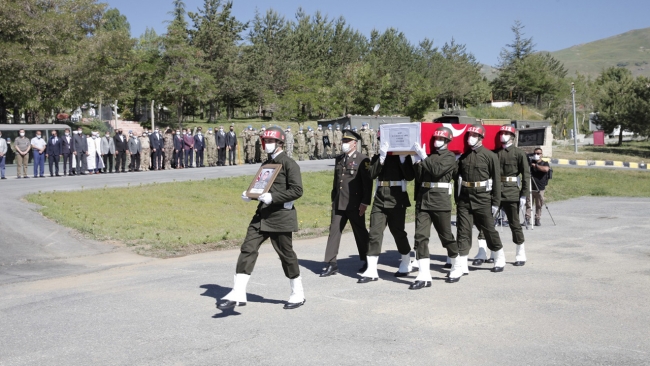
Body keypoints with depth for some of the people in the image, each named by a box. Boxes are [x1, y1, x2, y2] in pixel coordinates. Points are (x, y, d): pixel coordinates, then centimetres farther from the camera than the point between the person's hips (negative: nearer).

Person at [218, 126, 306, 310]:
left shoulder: (289, 164, -9)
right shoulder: (266, 164, 16)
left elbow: (297, 190, -17)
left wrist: (273, 197, -25)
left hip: (281, 217, -7)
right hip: (262, 215, 7)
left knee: (286, 254, 4)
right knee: (248, 249, -3)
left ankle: (298, 294, 22)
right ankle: (238, 294, -3)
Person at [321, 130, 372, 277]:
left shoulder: (362, 160, -7)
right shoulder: (339, 159, 14)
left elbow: (368, 183, -11)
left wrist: (365, 203, -15)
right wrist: (333, 199, 17)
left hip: (355, 205, -6)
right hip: (339, 204, 6)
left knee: (360, 233, 6)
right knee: (334, 231, 2)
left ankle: (367, 262, 21)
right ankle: (332, 264, 7)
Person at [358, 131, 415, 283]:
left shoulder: (404, 156, 4)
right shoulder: (378, 157, 11)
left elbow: (410, 176, -8)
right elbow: (372, 174, -6)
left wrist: (402, 159, -14)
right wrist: (382, 156, -14)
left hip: (397, 199, -3)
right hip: (379, 199, 3)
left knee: (398, 232, 7)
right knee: (374, 233, -3)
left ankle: (406, 265, 28)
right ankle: (371, 271, -2)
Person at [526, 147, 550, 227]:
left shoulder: (545, 163, 4)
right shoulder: (530, 162, 11)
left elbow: (546, 169, -18)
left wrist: (536, 165, -16)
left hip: (540, 188, -1)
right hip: (530, 187, 1)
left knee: (539, 205, 2)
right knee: (528, 203, -1)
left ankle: (538, 219, 9)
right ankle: (527, 218, 4)